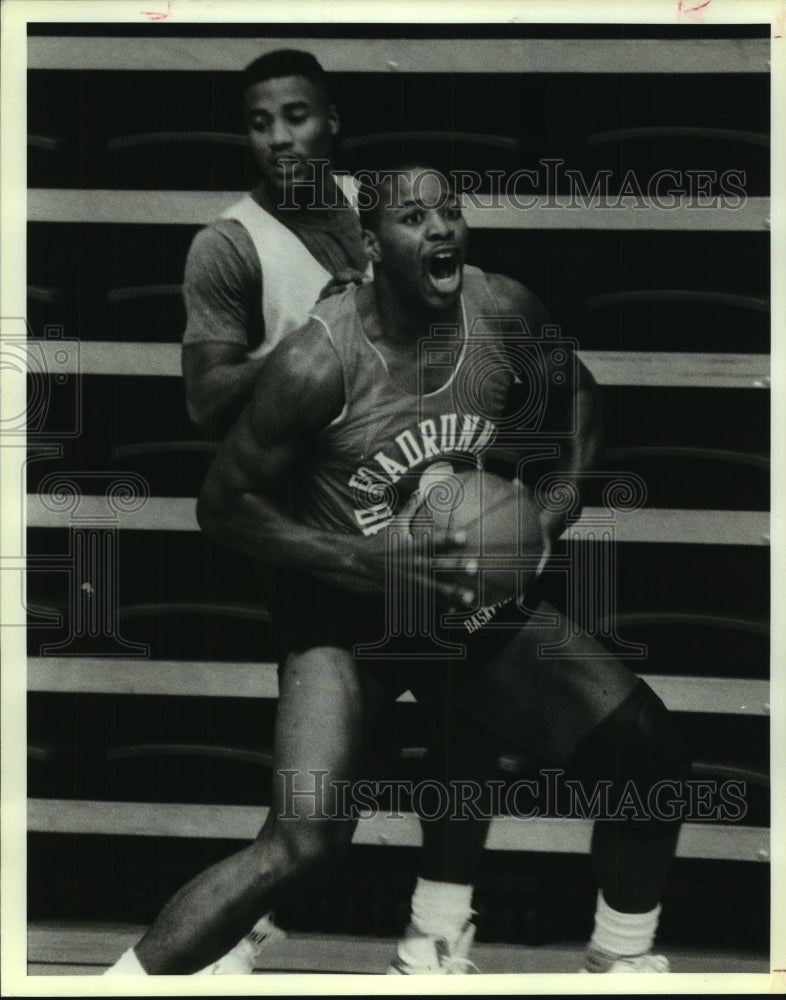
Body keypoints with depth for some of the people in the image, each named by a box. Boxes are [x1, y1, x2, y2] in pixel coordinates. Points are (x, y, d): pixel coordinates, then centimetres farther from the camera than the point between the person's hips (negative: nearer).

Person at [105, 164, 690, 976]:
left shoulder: (506, 312, -10)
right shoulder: (319, 362, -25)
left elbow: (576, 395, 12)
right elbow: (227, 505, -15)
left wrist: (554, 508, -4)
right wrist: (368, 562, -25)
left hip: (475, 601, 5)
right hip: (347, 617, -5)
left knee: (646, 750, -3)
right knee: (303, 841, -25)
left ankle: (623, 963, 21)